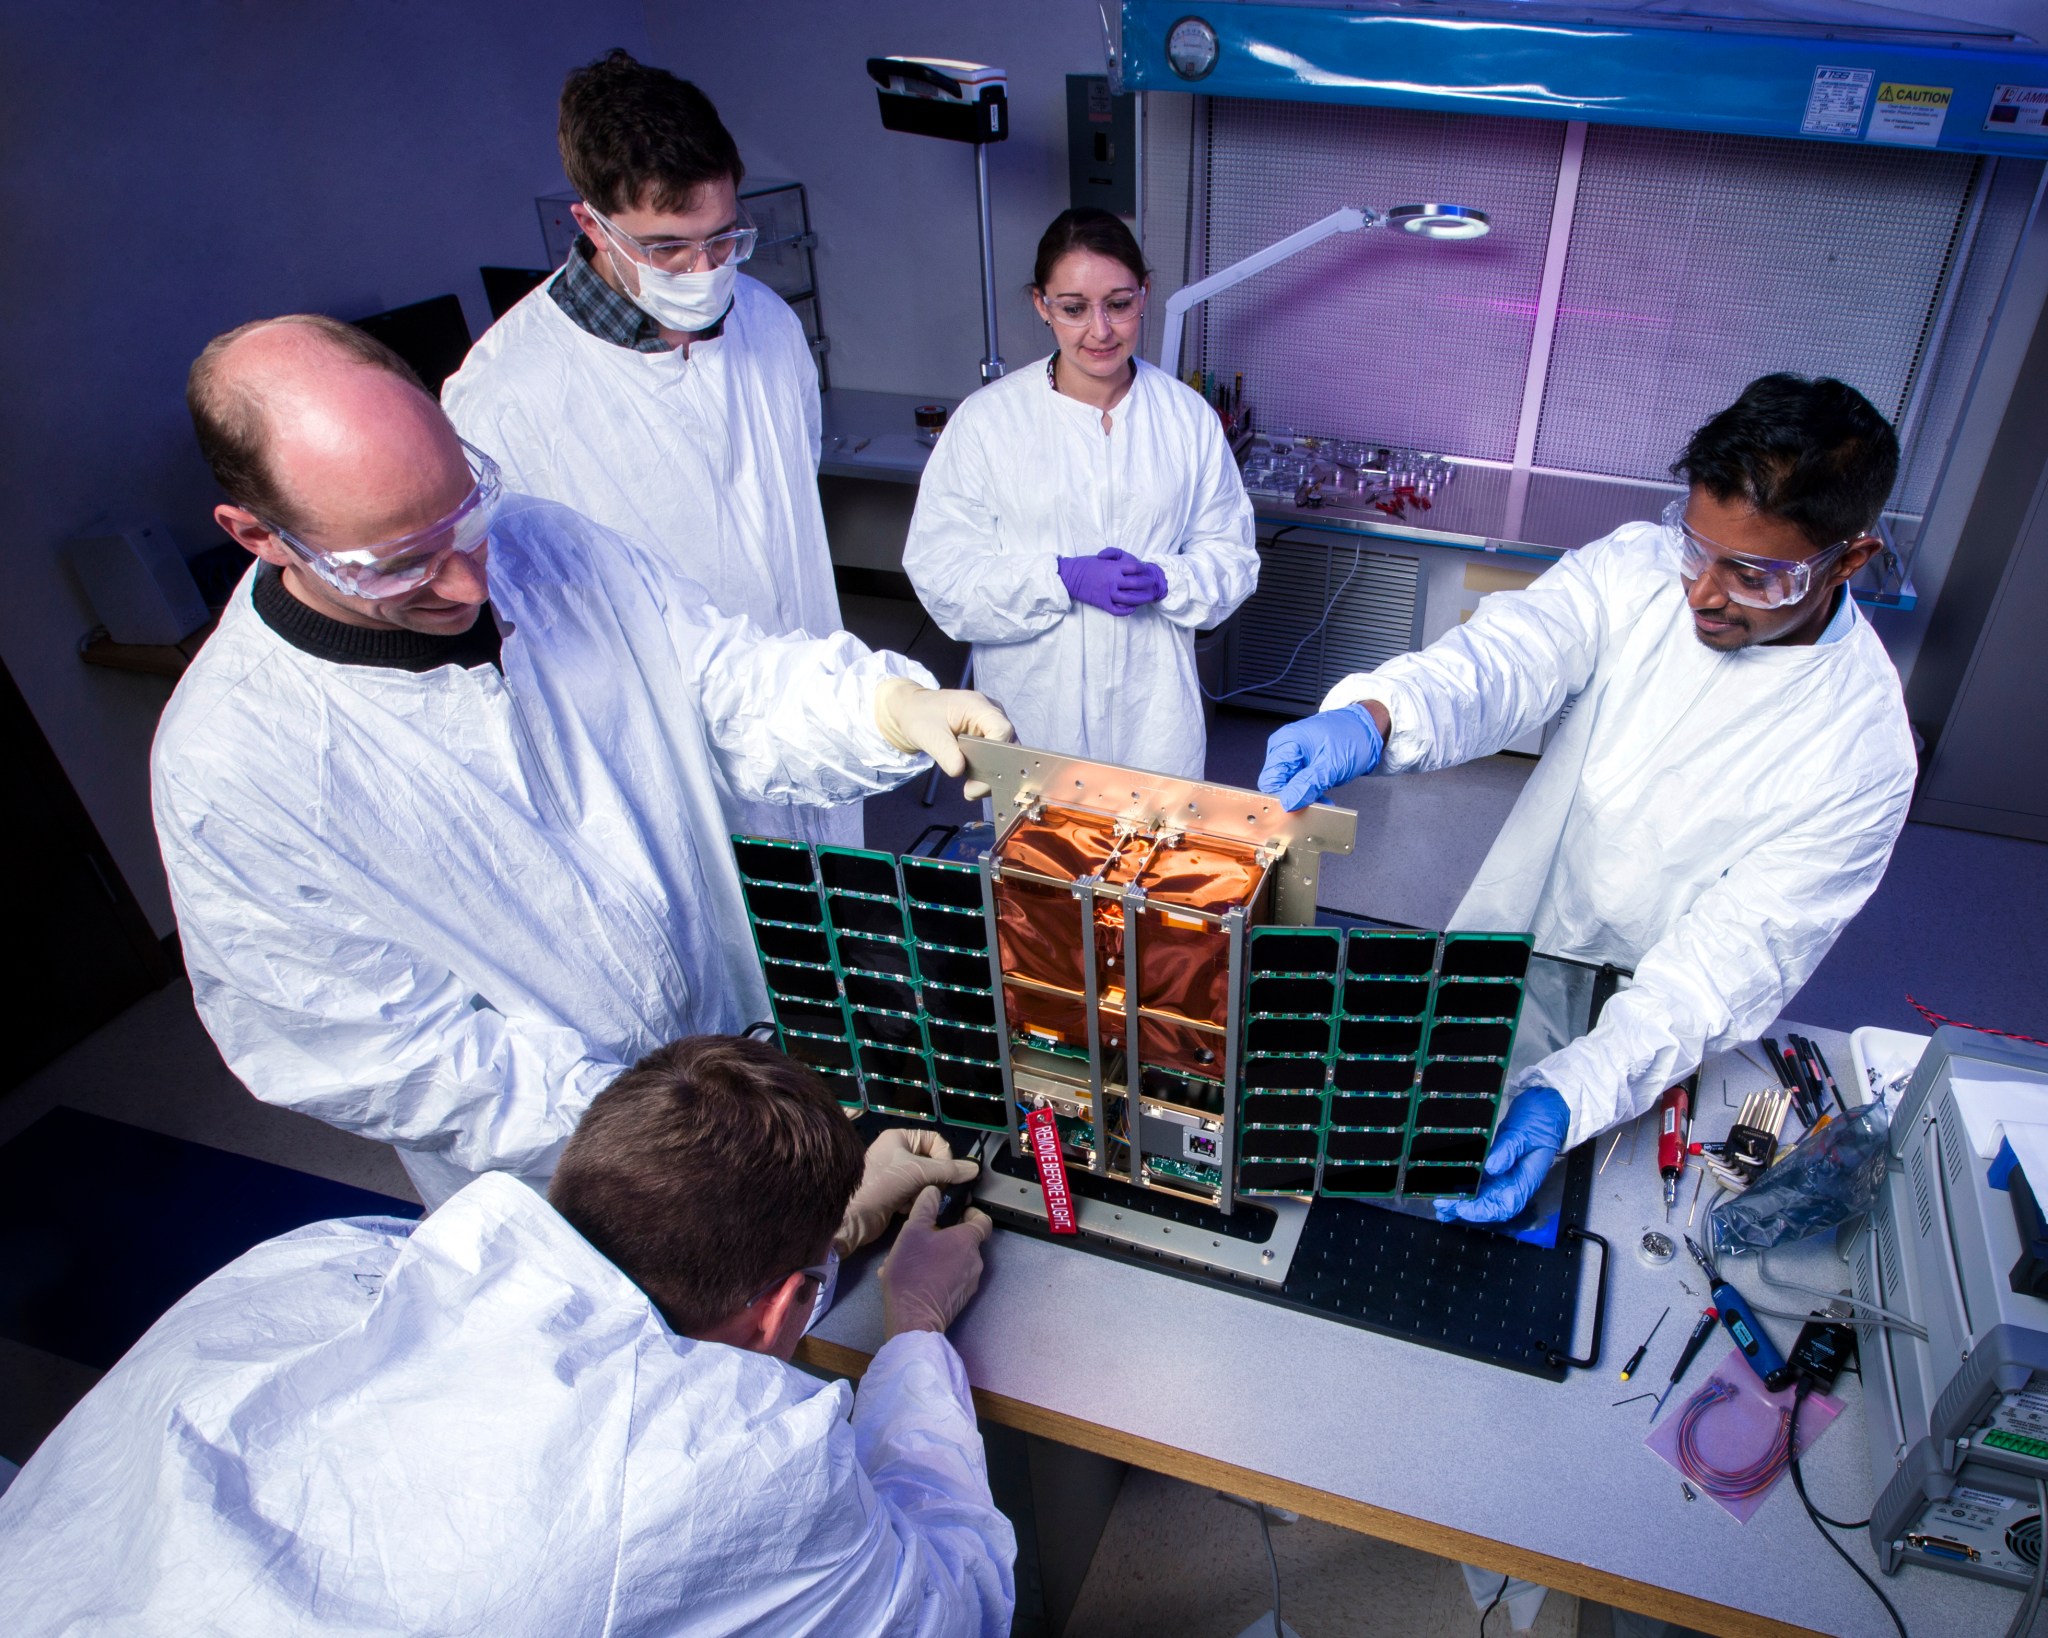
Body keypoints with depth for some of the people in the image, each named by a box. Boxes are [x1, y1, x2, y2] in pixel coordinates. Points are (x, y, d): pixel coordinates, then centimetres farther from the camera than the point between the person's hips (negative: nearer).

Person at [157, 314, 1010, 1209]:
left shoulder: (538, 541, -11)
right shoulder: (227, 772, -26)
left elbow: (729, 682, -8)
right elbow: (396, 1060, -23)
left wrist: (891, 705, -30)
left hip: (734, 1037, 5)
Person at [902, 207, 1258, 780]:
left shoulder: (1187, 416, 0)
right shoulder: (986, 420, -7)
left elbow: (1231, 554, 5)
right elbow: (940, 571, -9)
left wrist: (1162, 580, -16)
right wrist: (1063, 577, -21)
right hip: (1033, 708, -2)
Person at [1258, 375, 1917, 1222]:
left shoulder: (1862, 749, -24)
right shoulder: (1637, 566, -16)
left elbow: (1731, 962, -26)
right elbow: (1503, 658, -31)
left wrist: (1567, 1096, -41)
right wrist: (1373, 716, -55)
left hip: (1639, 1013, -2)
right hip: (1498, 956, 3)